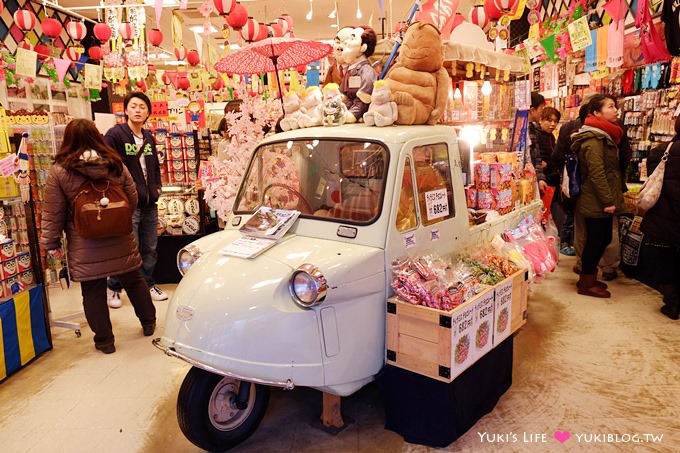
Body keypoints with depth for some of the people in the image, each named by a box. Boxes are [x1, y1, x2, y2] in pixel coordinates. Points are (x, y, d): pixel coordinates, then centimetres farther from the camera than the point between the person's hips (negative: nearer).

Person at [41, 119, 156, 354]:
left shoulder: (59, 171, -9)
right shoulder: (116, 164, -2)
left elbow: (53, 213, -6)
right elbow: (133, 200, 5)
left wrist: (52, 243, 5)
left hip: (85, 248, -2)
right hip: (120, 242, 3)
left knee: (93, 292, 9)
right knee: (134, 281, 19)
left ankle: (105, 340, 18)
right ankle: (149, 323, 34)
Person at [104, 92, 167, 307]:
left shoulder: (149, 137, 13)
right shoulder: (115, 134, -9)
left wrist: (157, 187, 14)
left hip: (149, 203, 7)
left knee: (150, 248, 14)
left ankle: (148, 285, 28)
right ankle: (114, 289, 15)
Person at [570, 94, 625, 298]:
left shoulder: (605, 136, 14)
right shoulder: (594, 139, -18)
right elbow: (597, 174, -23)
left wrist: (614, 197, 17)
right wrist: (608, 201, -20)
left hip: (600, 202, 10)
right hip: (596, 202, -10)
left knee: (602, 239, 16)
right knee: (596, 240, 0)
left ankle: (589, 277, 29)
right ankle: (586, 283, 13)